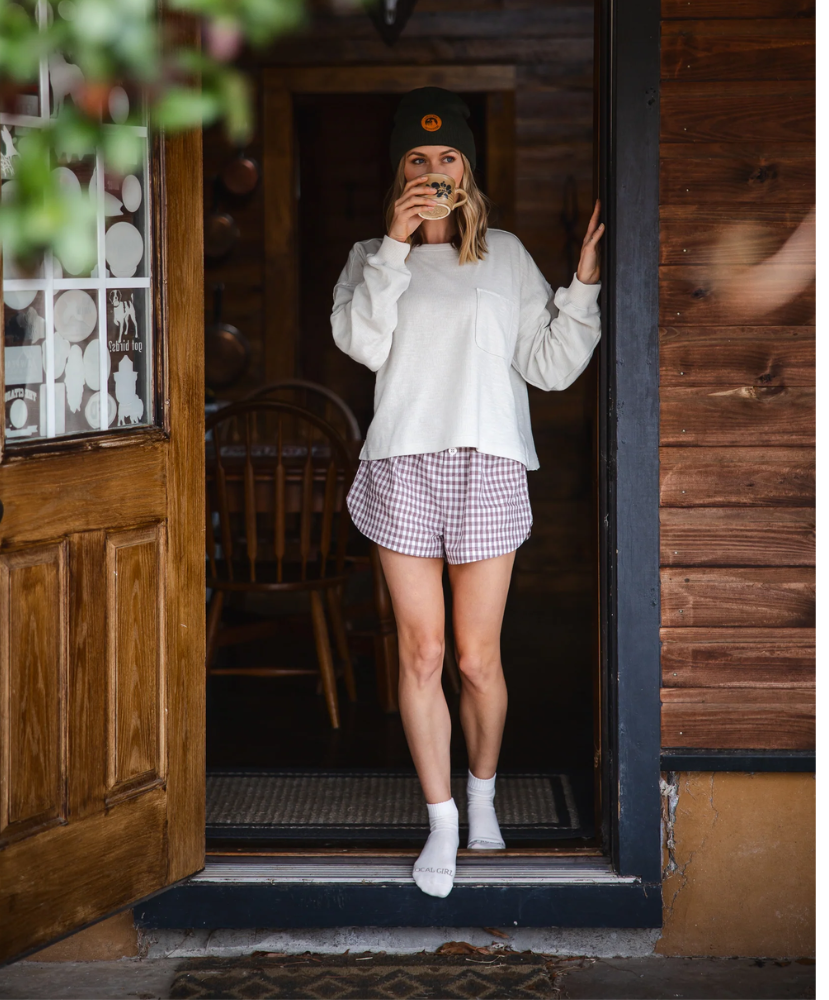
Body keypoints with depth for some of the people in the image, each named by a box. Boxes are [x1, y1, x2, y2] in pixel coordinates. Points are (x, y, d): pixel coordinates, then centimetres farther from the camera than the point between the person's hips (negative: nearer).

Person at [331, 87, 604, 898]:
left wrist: (584, 285, -4)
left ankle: (482, 797, 26)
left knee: (479, 659, 3)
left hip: (487, 466, 0)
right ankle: (441, 821, 12)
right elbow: (363, 343, -7)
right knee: (420, 654, 1)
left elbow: (549, 365, 7)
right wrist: (393, 246, -9)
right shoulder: (374, 258, 12)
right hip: (403, 465, 1)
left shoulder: (504, 255, 11)